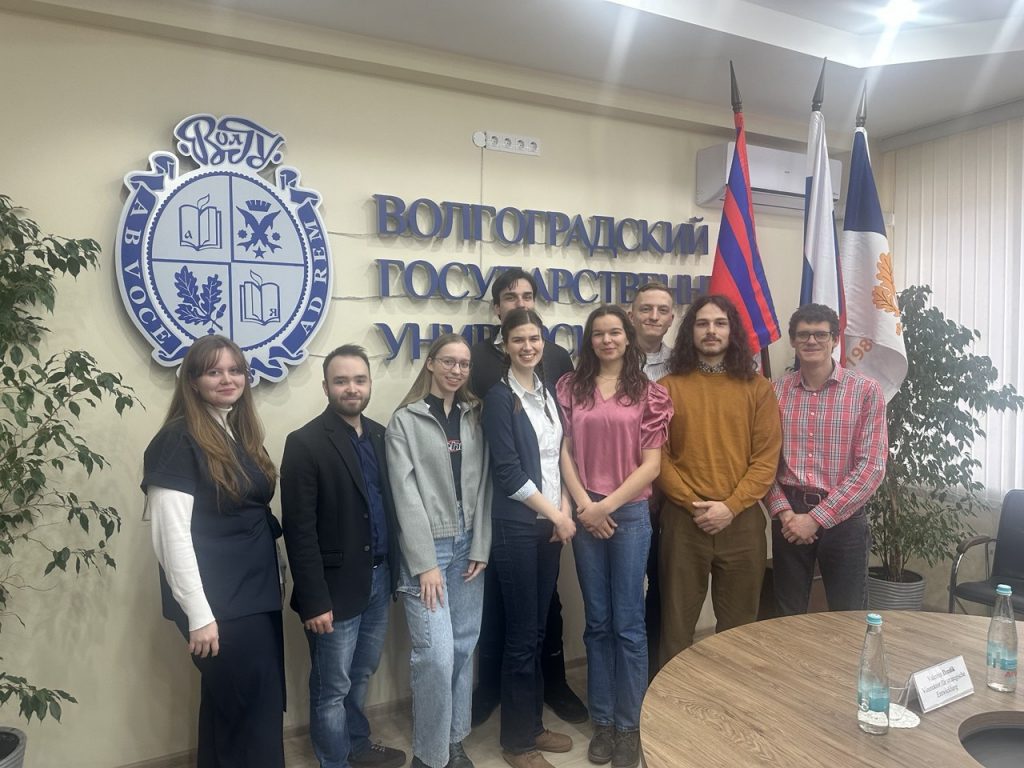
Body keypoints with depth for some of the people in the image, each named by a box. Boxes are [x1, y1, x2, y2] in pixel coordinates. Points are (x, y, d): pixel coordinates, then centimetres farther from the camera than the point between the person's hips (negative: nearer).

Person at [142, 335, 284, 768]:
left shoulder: (241, 433, 11)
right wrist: (199, 614, -19)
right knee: (253, 710, 1)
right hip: (219, 602, -8)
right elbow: (172, 536, -18)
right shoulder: (178, 440, -14)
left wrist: (275, 577, 12)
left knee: (228, 707, 19)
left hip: (256, 593, 8)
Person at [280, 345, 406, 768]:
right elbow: (299, 531, -16)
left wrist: (391, 569, 6)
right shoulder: (305, 443, -14)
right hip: (338, 587, -6)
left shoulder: (380, 435, 5)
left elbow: (389, 504, 9)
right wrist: (314, 600, -17)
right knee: (332, 688, 9)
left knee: (360, 676, 23)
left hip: (379, 578, 6)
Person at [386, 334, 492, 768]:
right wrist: (425, 562, -13)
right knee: (436, 654, -6)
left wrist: (481, 547, -2)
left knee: (464, 647, 11)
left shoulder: (475, 417, 8)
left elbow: (483, 484, 4)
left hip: (468, 544, 4)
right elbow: (406, 494, -9)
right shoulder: (405, 420, -4)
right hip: (427, 546, -4)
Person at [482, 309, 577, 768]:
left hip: (550, 524, 6)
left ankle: (534, 725, 30)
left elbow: (557, 456, 13)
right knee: (521, 635, 2)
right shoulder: (500, 397, -10)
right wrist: (555, 516, -10)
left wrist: (564, 511, -1)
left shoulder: (547, 392, 10)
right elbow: (508, 473, -14)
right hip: (516, 527, -6)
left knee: (538, 629, 15)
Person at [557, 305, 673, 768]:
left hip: (630, 513, -2)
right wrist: (584, 505, -7)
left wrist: (607, 505, -10)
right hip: (585, 514, 2)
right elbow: (564, 451, 2)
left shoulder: (648, 392, 1)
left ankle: (629, 725, 20)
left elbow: (651, 464, -3)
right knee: (597, 622, 11)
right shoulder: (571, 387, 5)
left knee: (628, 623, 4)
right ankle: (602, 721, 25)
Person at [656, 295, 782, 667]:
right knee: (677, 623, 7)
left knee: (738, 625, 13)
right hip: (682, 520, -1)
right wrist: (693, 504, -10)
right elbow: (657, 456, -2)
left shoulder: (758, 388, 4)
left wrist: (730, 506, -11)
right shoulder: (667, 388, 2)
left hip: (742, 521, 1)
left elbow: (767, 457, -1)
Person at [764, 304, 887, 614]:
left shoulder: (865, 390, -5)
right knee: (788, 619, 14)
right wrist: (784, 511, -11)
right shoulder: (776, 391, 3)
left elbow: (872, 466, -10)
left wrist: (817, 518, -14)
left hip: (843, 518, -2)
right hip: (789, 516, 2)